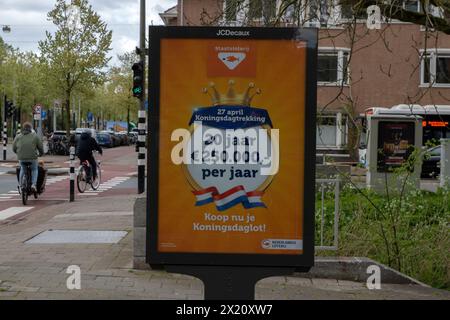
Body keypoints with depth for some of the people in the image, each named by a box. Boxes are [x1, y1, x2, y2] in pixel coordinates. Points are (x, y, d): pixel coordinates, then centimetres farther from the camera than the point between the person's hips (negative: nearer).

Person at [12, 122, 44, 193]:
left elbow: (14, 148, 11)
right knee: (34, 170, 22)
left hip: (21, 158, 2)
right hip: (32, 157, -2)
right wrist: (41, 153, 28)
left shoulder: (18, 136, 10)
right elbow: (40, 147, 8)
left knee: (22, 170, 29)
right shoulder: (35, 136, 6)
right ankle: (33, 185, 2)